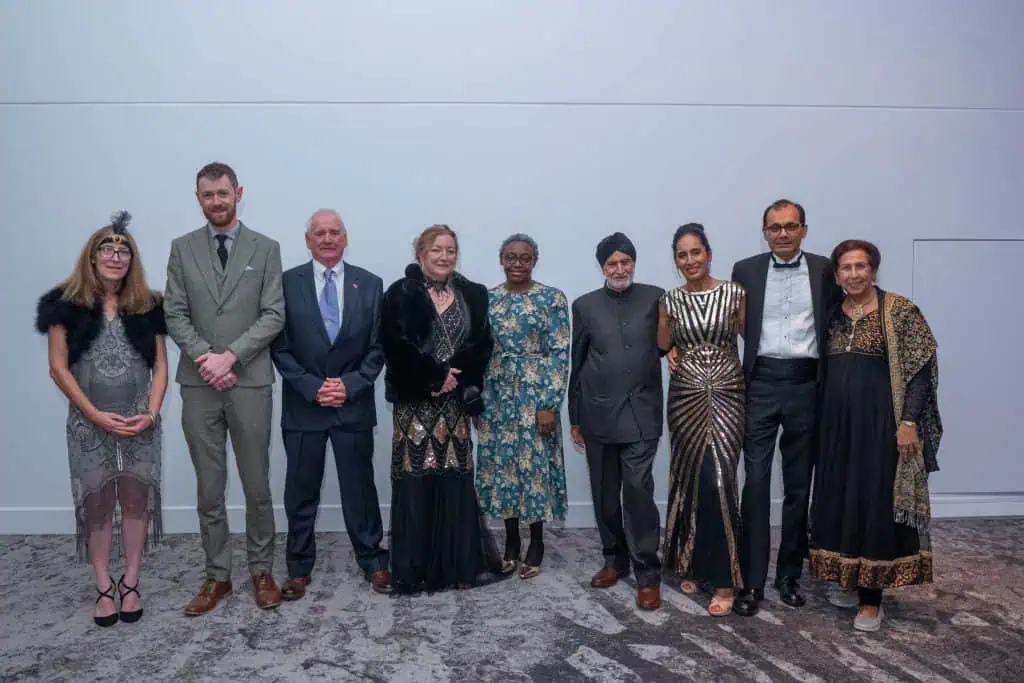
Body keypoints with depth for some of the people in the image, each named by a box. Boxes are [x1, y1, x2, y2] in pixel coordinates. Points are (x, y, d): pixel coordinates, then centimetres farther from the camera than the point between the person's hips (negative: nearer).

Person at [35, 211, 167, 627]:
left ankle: (130, 582, 19)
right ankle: (103, 588, 19)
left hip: (140, 424, 1)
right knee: (96, 504, 6)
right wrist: (96, 415, -11)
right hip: (89, 425, -1)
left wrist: (152, 412, -9)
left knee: (137, 500, 5)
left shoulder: (147, 307, 4)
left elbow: (160, 366, 5)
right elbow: (59, 368, -3)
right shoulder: (67, 305, -1)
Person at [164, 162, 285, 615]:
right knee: (208, 488, 9)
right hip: (198, 383, 2)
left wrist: (230, 356, -14)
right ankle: (217, 575, 22)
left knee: (257, 485, 7)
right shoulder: (182, 249, 8)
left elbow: (274, 315, -5)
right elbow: (174, 314, 2)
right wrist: (205, 357, -13)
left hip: (250, 382, -2)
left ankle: (261, 570, 22)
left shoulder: (265, 249, 2)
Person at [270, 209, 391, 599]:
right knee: (301, 492, 9)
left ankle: (373, 562, 22)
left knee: (360, 487, 8)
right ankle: (299, 568, 23)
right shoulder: (287, 283, 1)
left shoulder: (369, 284, 4)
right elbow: (280, 347, -2)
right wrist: (312, 387, -12)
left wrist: (350, 385, -10)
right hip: (303, 406, 0)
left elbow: (377, 347, 2)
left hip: (354, 405, 0)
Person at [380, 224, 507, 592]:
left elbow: (483, 345, 1)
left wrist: (454, 375, -13)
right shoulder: (400, 294, 2)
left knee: (456, 481, 3)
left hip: (456, 403, 2)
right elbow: (396, 346, -9)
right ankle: (413, 570, 8)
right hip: (415, 401, -2)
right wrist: (436, 375, -13)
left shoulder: (473, 295, 11)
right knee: (416, 482, -3)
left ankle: (459, 565, 14)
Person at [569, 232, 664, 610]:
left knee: (639, 492, -7)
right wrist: (575, 417, 8)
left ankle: (648, 573, 5)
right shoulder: (585, 305, 5)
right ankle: (614, 559, 29)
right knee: (605, 494, 12)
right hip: (598, 413, 2)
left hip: (641, 413, -2)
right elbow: (576, 364, 7)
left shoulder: (655, 298, 2)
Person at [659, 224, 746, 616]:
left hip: (725, 395, -2)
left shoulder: (733, 293, -1)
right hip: (685, 396, 3)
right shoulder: (670, 300, 5)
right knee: (688, 479, 8)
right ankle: (692, 564, 25)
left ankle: (724, 579, 0)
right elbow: (661, 347, 14)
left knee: (718, 480, -10)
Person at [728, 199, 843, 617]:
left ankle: (790, 573, 24)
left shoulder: (824, 270, 5)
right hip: (761, 383, -1)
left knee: (798, 485, 10)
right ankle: (752, 581, 5)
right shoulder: (746, 270, 5)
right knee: (755, 483, -2)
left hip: (805, 384, 1)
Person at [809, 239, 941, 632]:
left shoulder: (899, 311, -6)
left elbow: (922, 369, -9)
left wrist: (909, 422, -16)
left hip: (880, 421, -5)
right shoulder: (833, 316, 9)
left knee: (876, 502, 0)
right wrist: (824, 420, 9)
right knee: (841, 500, 10)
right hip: (838, 422, 5)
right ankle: (852, 582, 26)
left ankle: (872, 598, 9)